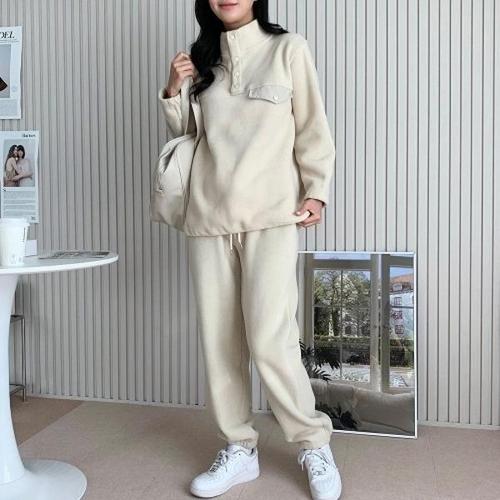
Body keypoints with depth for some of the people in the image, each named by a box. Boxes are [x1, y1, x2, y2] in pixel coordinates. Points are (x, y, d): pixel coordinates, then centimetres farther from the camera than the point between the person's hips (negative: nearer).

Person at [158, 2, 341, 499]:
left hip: (270, 218, -4)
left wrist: (316, 192, -5)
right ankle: (239, 449, 18)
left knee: (270, 341, -11)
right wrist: (173, 94, 6)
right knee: (219, 341, 3)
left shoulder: (289, 49, 7)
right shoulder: (201, 60, 18)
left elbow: (313, 129, 5)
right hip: (207, 218, 4)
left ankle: (314, 446, 10)